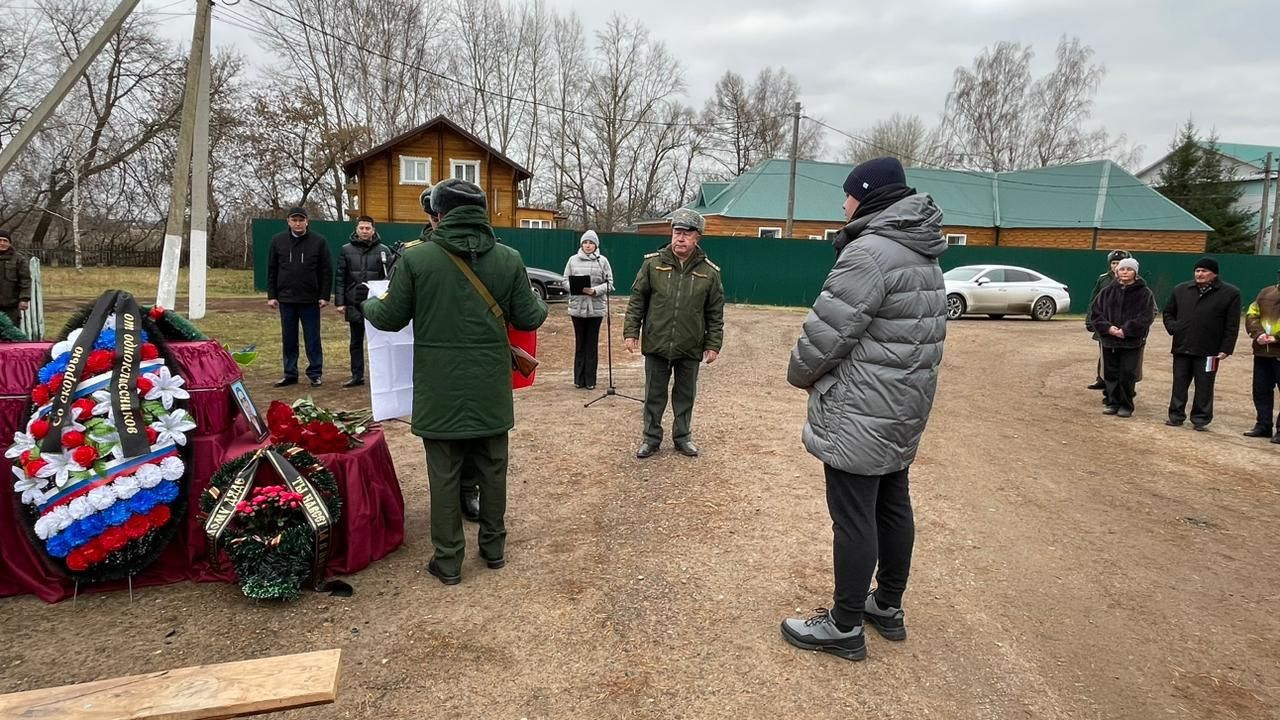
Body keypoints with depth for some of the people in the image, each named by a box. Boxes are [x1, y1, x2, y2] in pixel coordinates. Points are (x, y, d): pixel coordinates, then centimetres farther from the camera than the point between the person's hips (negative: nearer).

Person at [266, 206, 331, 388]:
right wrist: (271, 295, 3)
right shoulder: (278, 241, 5)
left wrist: (324, 296, -6)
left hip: (310, 299, -3)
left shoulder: (319, 241, -2)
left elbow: (327, 271, -1)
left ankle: (315, 374, 12)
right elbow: (271, 270, 9)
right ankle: (290, 374, 17)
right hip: (286, 299, 3)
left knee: (313, 339, 3)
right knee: (288, 339, 9)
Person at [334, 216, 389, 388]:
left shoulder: (382, 250, 1)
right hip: (354, 303, 2)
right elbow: (340, 278, 6)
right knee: (356, 341, 10)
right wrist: (339, 302, 0)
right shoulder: (346, 250, 5)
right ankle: (357, 376, 19)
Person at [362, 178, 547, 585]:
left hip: (439, 392, -2)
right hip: (491, 391, 2)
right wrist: (542, 305, 24)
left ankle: (448, 562, 18)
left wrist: (369, 304, 22)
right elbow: (528, 318, 0)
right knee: (492, 470, 16)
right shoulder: (509, 259, -4)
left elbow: (391, 318, -2)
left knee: (444, 475, 9)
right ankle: (494, 548, 30)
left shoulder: (415, 257, -9)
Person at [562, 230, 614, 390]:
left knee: (592, 344, 5)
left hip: (596, 308, -1)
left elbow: (609, 283, -1)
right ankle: (579, 379, 16)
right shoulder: (573, 260, 5)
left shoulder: (602, 261, 1)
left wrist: (595, 290, -17)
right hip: (577, 307, 1)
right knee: (580, 344, 8)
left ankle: (590, 380, 13)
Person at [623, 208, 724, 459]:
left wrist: (713, 344, 1)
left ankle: (682, 437, 30)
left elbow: (715, 314, 4)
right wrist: (631, 332, -3)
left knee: (685, 395, 13)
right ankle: (651, 437, 26)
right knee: (654, 394, 11)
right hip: (656, 345, 0)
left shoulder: (709, 272, -2)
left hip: (690, 349, 1)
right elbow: (637, 300, 2)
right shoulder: (653, 263, -3)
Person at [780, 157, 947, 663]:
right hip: (904, 410, 10)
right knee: (893, 507, 18)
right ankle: (888, 607, 34)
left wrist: (800, 374, -1)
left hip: (860, 415, -10)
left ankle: (845, 628, 13)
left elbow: (827, 333, -20)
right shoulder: (923, 256, 13)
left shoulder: (869, 251, -19)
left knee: (854, 518, 0)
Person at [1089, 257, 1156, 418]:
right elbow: (1095, 311, 3)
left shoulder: (1144, 293, -2)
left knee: (1127, 375, -1)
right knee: (1111, 374, 9)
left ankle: (1126, 406, 11)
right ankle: (1113, 403, 20)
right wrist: (1107, 327, -11)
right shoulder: (1108, 291, 6)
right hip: (1109, 340, 3)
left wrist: (1126, 330, -17)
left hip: (1132, 342, -3)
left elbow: (1146, 317, -9)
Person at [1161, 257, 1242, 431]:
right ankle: (1176, 416, 17)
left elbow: (1232, 326, -4)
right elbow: (1168, 313, 18)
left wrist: (1226, 348, -9)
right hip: (1182, 348, 3)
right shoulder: (1181, 290, 7)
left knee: (1204, 388, 5)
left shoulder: (1230, 293, -2)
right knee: (1179, 385, 8)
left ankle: (1200, 419, 14)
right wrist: (1173, 327, -1)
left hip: (1208, 351, -3)